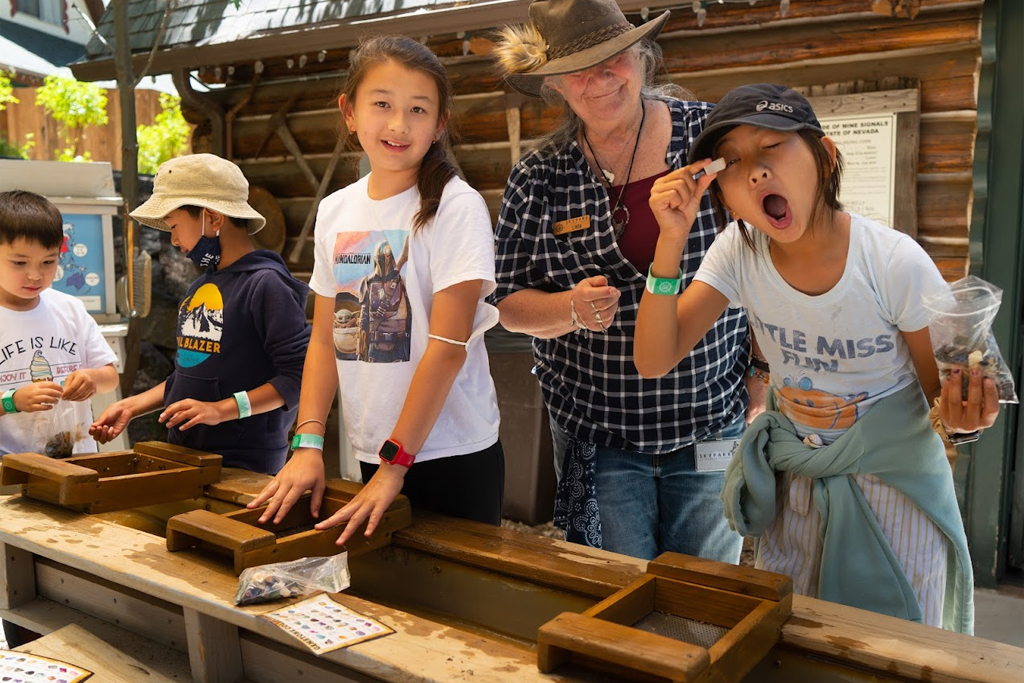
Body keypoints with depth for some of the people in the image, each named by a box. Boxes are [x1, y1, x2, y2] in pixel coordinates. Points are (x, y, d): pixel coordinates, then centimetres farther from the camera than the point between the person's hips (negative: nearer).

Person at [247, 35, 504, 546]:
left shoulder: (456, 207, -12)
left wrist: (395, 462, -18)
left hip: (452, 455, -5)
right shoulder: (334, 211, 5)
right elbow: (325, 338, 7)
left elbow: (448, 345, -17)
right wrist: (308, 445, -3)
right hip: (373, 452, 5)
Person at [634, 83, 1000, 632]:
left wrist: (962, 417, -34)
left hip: (896, 485, -2)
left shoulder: (895, 262, -23)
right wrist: (672, 240, -30)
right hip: (795, 488, 3)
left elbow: (941, 388, -9)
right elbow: (653, 361, -21)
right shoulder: (738, 251, -15)